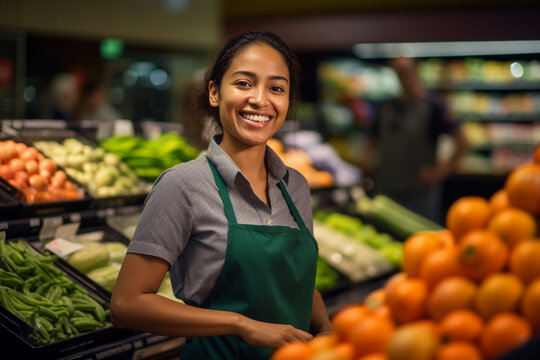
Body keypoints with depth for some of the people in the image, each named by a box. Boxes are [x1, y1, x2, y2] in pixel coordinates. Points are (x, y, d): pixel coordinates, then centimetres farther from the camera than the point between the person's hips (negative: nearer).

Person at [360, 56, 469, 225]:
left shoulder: (432, 105, -6)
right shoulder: (386, 107, 9)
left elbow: (462, 142, -10)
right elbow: (373, 140, 24)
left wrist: (442, 171, -12)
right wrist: (367, 160, 6)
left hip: (421, 193, -5)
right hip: (386, 191, 5)